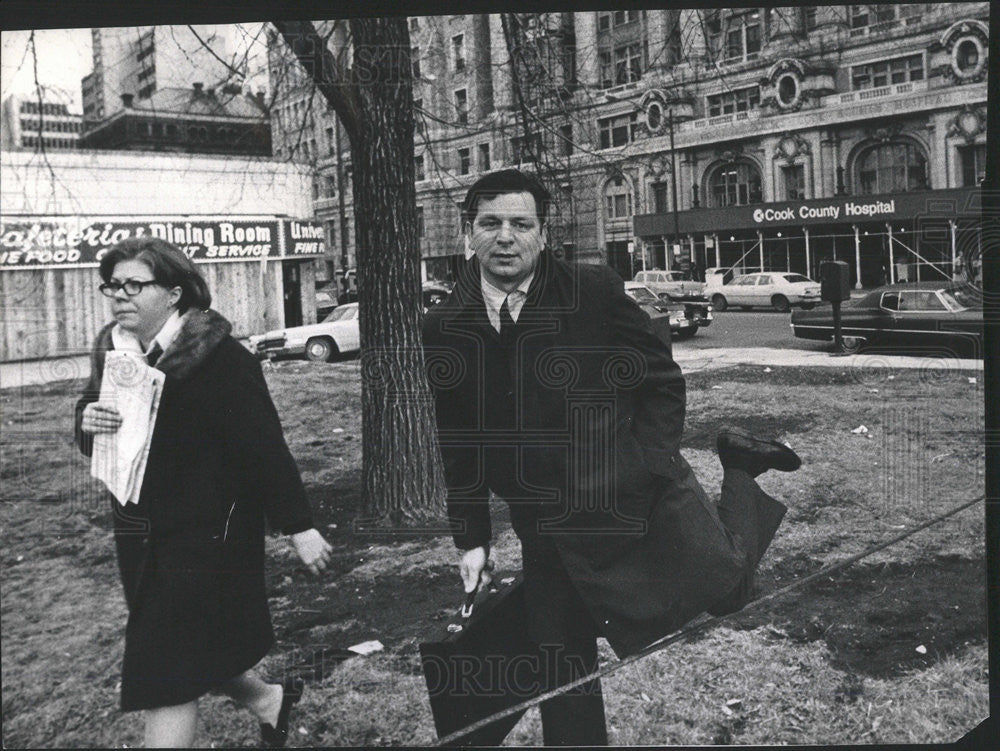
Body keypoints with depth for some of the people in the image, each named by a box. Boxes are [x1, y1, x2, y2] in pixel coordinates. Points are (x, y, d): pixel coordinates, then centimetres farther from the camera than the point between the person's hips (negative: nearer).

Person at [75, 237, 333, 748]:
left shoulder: (218, 356, -17)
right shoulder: (111, 351, 5)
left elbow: (263, 445, -18)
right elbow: (93, 445, 13)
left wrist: (299, 527, -17)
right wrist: (88, 423, -12)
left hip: (206, 531, -8)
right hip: (140, 536, 8)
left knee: (166, 673, -4)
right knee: (197, 650, 19)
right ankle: (267, 700, 45)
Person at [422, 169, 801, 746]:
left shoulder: (595, 292, -13)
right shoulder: (445, 330, -4)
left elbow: (664, 380, -5)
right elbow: (456, 442, 4)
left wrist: (645, 467, -12)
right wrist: (472, 537, 4)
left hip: (641, 496, -2)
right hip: (548, 527, 3)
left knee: (726, 588, 8)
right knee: (562, 664, 8)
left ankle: (741, 469, 31)